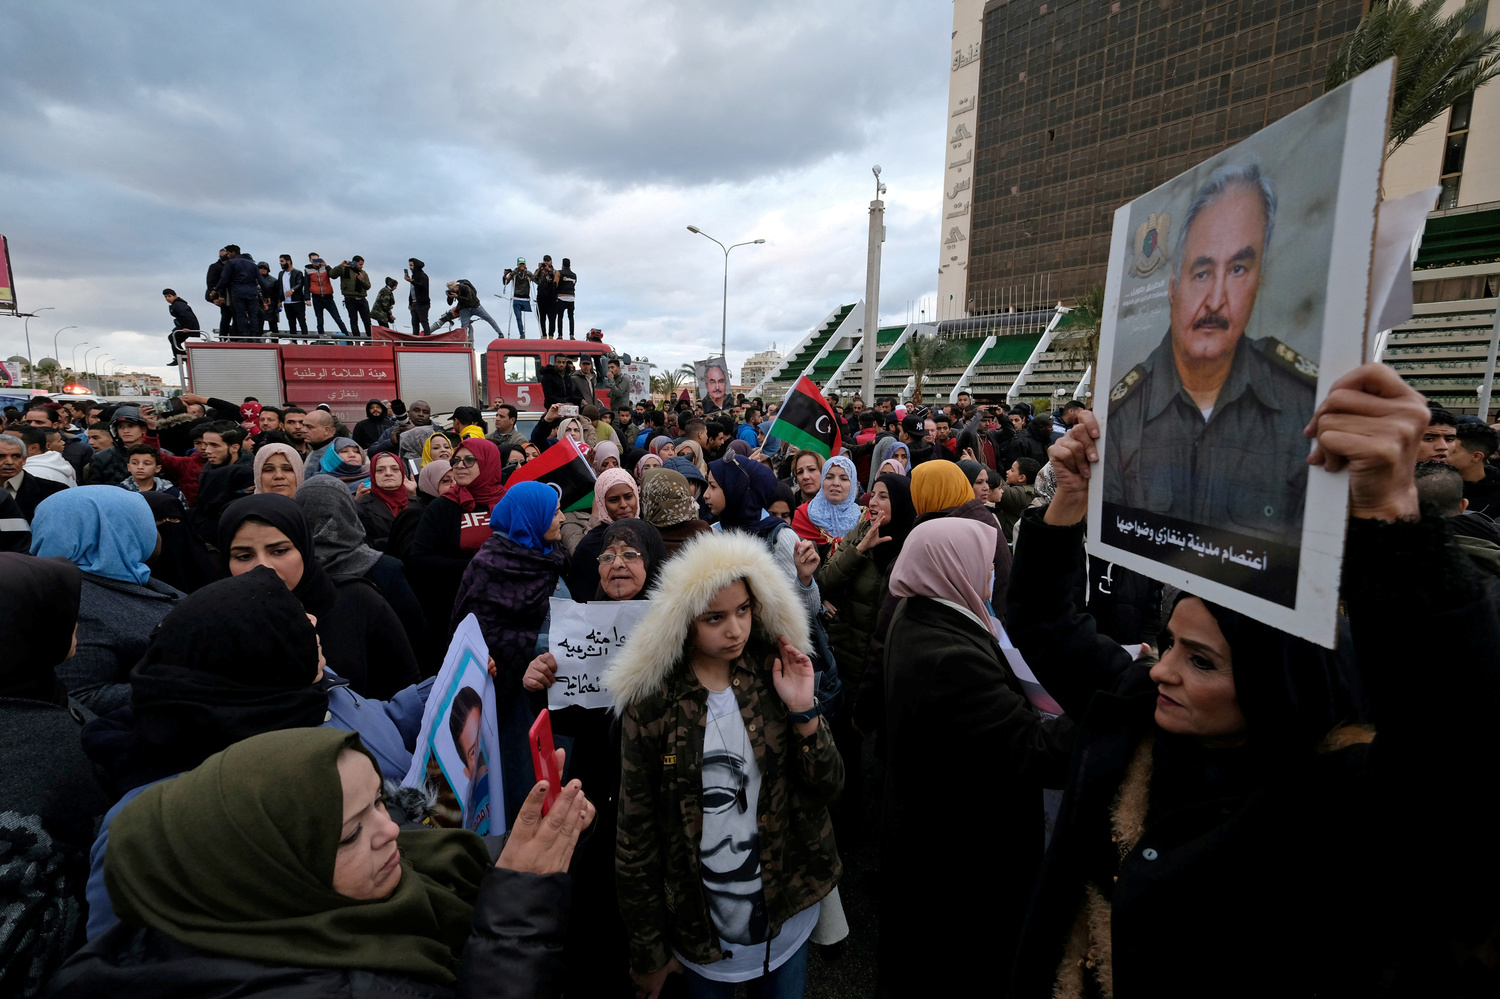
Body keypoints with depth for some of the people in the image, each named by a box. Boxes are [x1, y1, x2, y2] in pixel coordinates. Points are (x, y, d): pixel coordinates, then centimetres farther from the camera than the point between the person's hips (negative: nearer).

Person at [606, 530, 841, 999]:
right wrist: (648, 951, 0)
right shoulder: (651, 705, -16)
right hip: (701, 922, -2)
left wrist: (804, 712, -24)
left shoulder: (776, 678, -10)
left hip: (788, 910, 2)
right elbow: (636, 834, -7)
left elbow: (828, 787, -8)